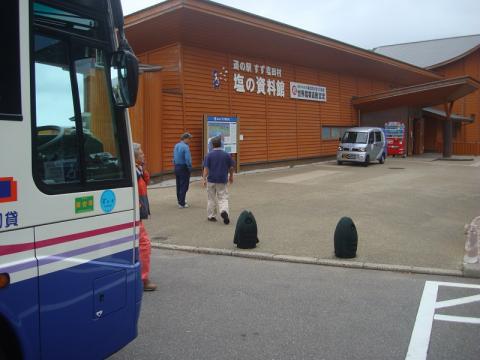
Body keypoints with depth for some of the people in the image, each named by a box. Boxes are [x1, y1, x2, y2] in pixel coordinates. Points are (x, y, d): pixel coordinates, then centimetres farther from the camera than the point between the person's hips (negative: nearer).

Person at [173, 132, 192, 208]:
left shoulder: (176, 146, 7)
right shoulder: (185, 147, -18)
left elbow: (174, 157, 12)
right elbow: (188, 159, -22)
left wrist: (176, 165, 17)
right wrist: (190, 169, -12)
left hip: (176, 167, 8)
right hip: (183, 168, -8)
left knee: (179, 185, 16)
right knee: (184, 186, -2)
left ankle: (180, 201, 27)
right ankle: (182, 204, 0)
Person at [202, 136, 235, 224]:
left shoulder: (209, 155, -5)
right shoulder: (227, 155, -2)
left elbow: (206, 168, -10)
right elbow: (231, 167, 3)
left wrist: (204, 179, -8)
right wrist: (231, 176, 19)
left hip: (211, 180, 0)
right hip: (222, 180, 0)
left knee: (212, 199, 13)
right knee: (223, 198, 4)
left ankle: (211, 216, 19)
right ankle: (224, 211, -22)